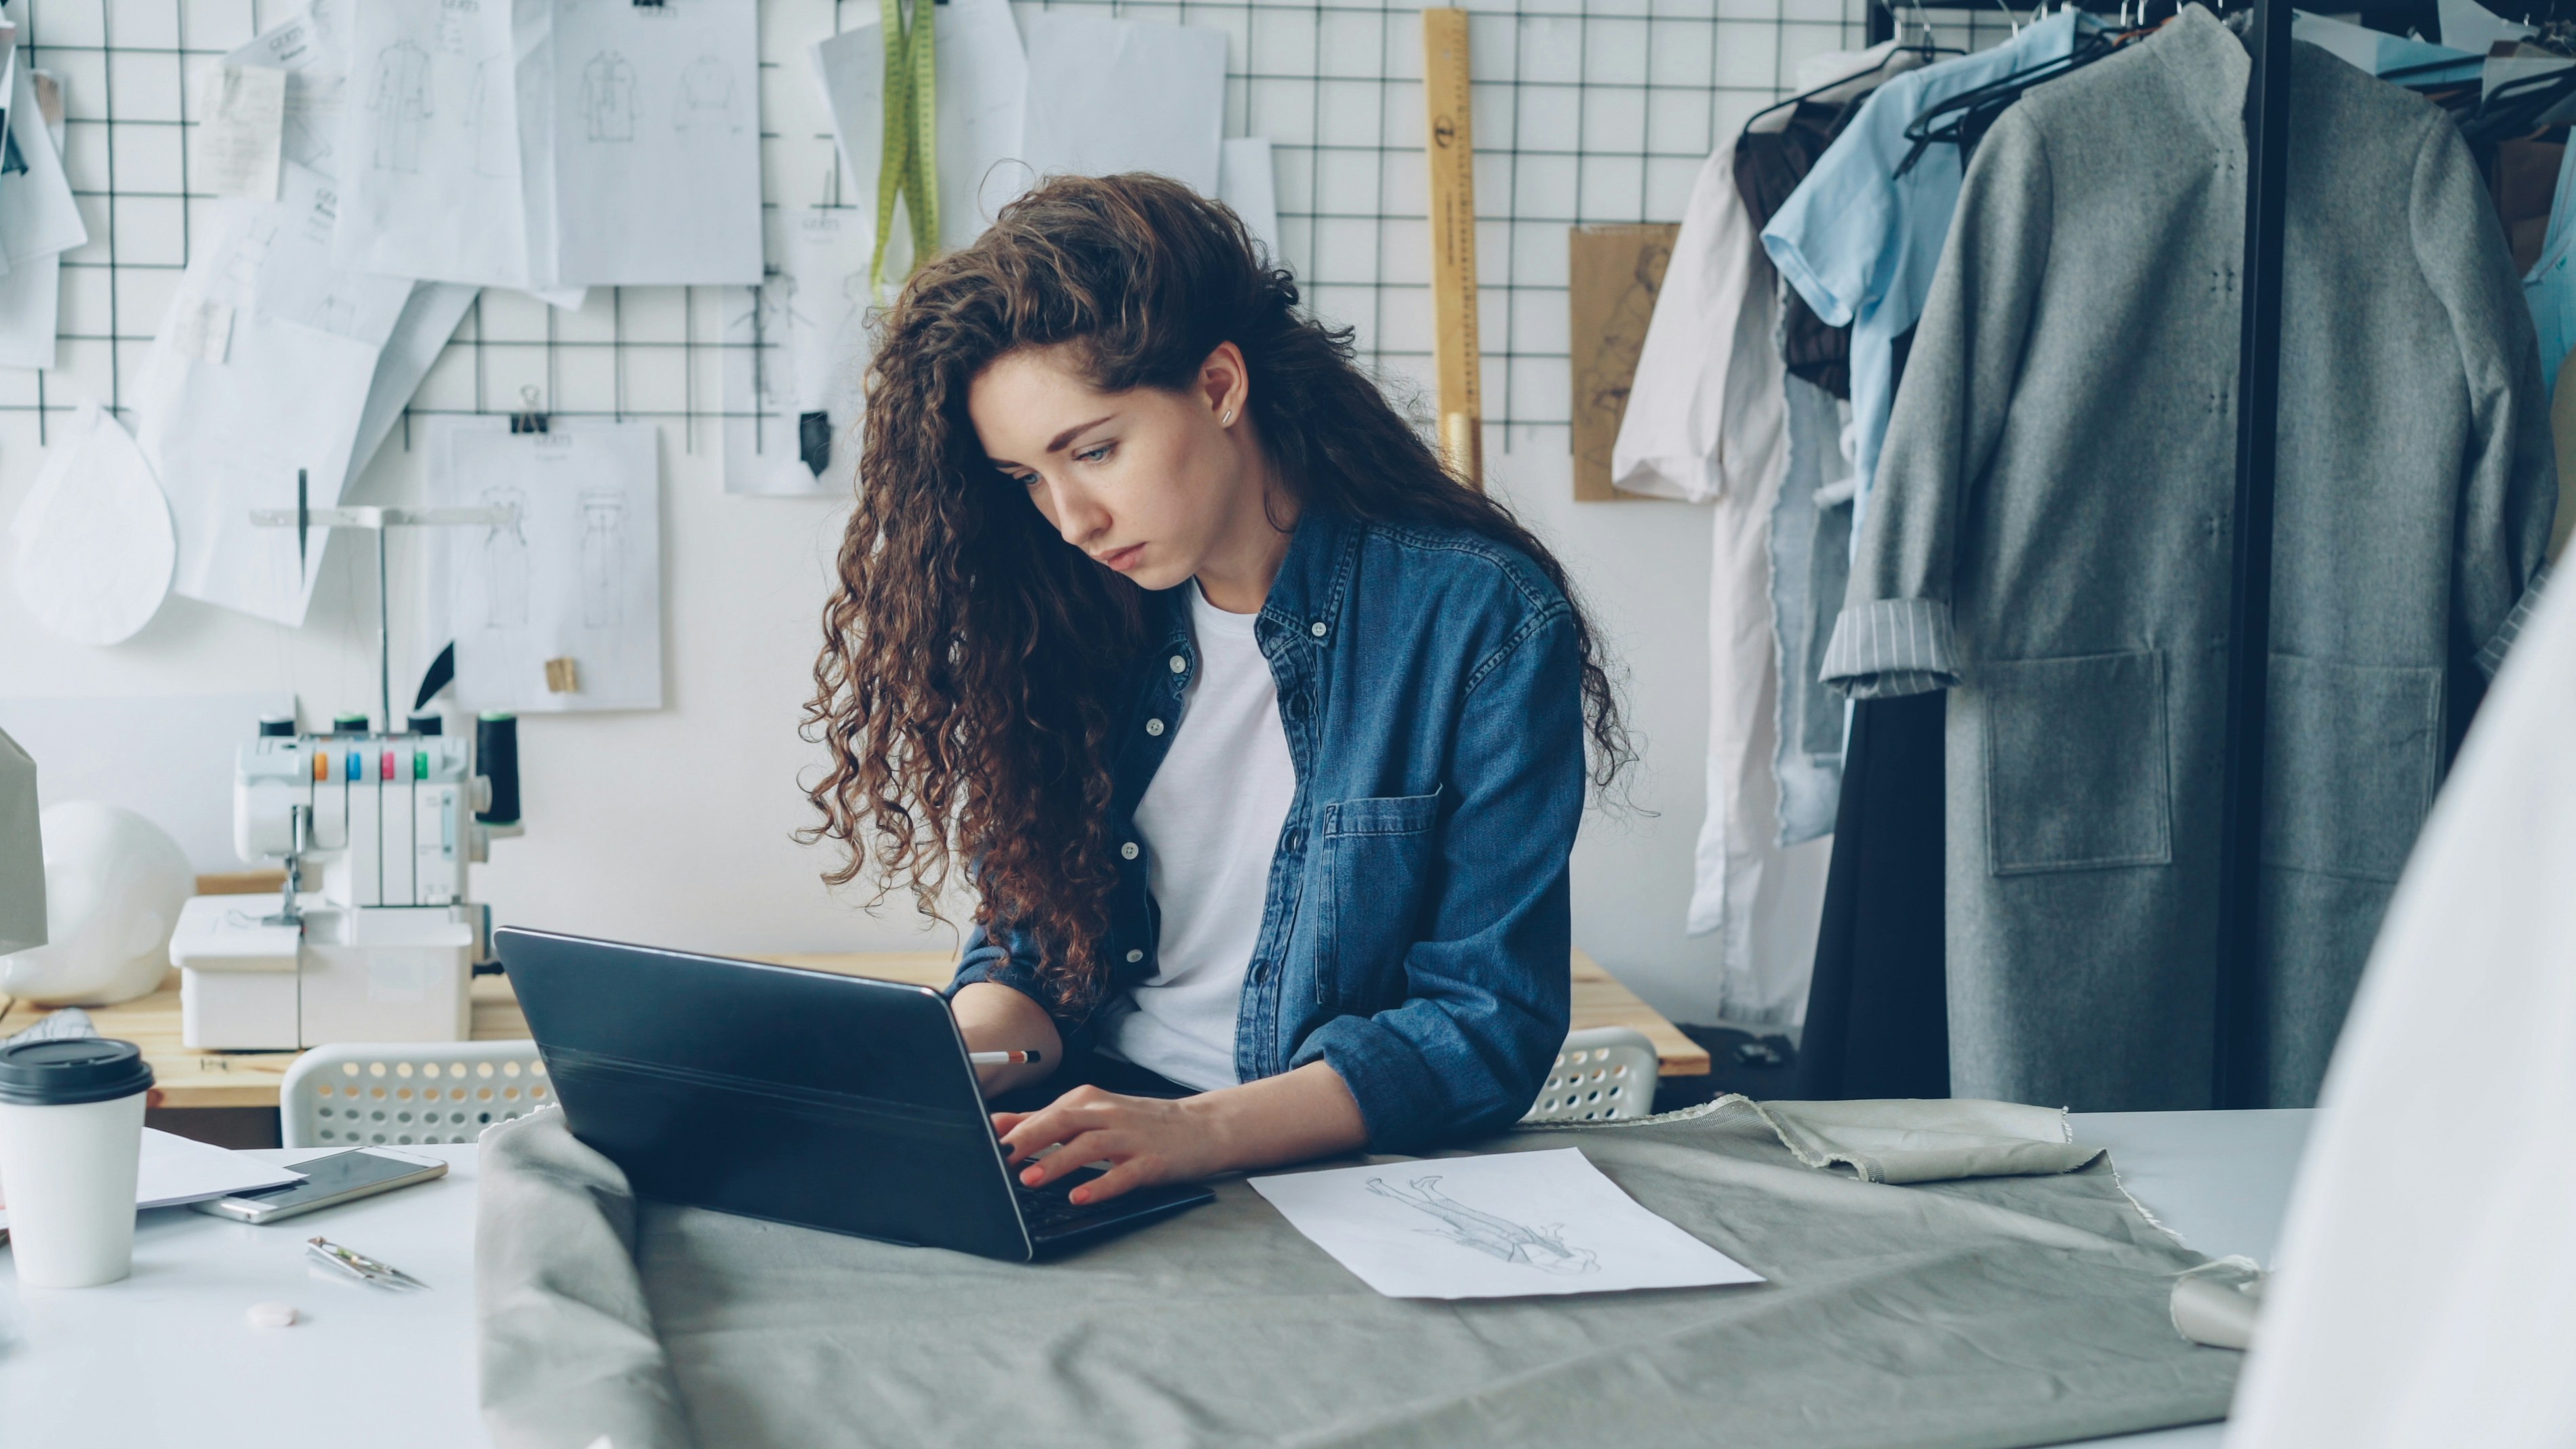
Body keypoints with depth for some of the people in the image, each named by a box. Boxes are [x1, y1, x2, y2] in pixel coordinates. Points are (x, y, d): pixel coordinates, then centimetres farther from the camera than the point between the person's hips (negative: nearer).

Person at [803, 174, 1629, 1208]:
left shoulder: (1488, 627, -10)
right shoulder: (1075, 619, 6)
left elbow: (1491, 1025, -11)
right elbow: (1026, 952, 12)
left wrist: (1202, 1130, -26)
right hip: (1080, 1162, 4)